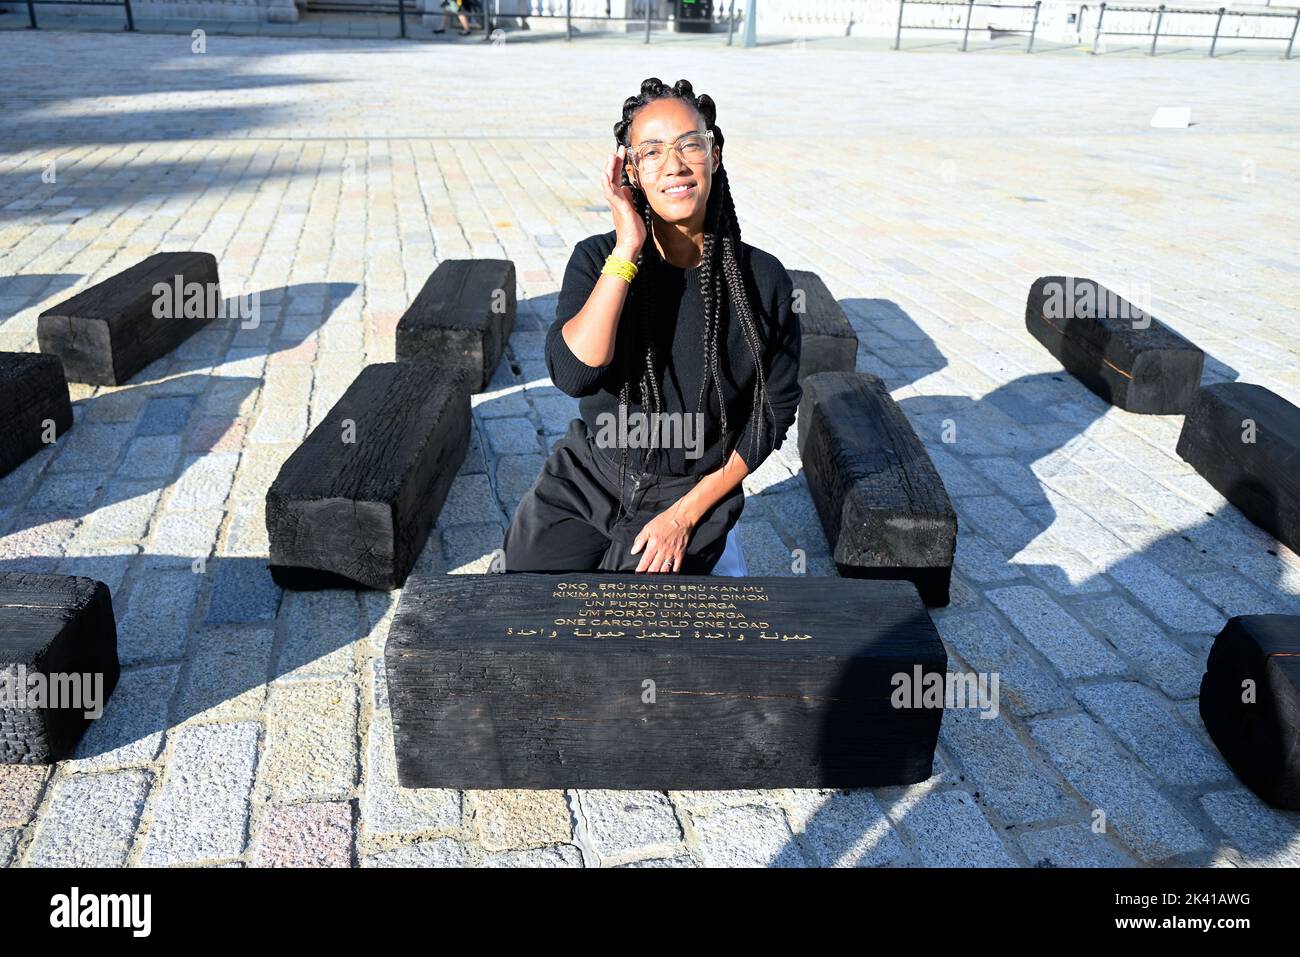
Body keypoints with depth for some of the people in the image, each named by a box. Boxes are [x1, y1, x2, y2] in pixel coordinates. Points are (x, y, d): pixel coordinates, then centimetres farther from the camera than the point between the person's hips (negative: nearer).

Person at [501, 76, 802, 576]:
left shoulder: (762, 279, -9)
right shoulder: (599, 258, -7)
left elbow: (773, 414, -3)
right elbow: (573, 373, -25)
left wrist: (686, 514, -9)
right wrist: (628, 248, -25)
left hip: (694, 492, -1)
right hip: (585, 477, 2)